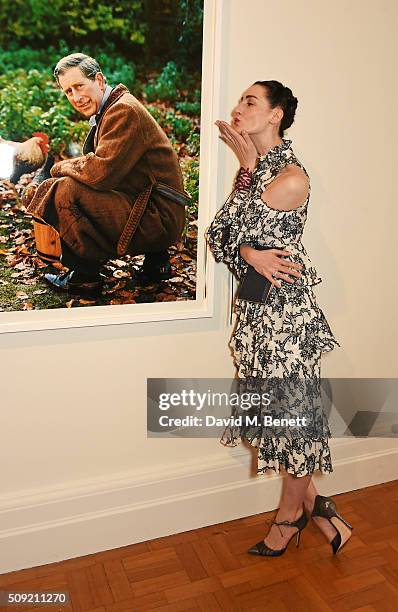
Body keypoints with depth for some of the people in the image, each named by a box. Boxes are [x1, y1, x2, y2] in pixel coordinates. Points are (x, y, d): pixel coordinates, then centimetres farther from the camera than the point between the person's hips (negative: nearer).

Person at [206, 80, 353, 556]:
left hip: (285, 307, -9)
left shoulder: (292, 177, -14)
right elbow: (218, 232, 4)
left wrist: (247, 165, -5)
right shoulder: (255, 169, 12)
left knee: (293, 409, 7)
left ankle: (289, 515, 29)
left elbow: (238, 224, -11)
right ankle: (313, 504, 34)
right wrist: (249, 254, -16)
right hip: (256, 306, 9)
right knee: (272, 406, 15)